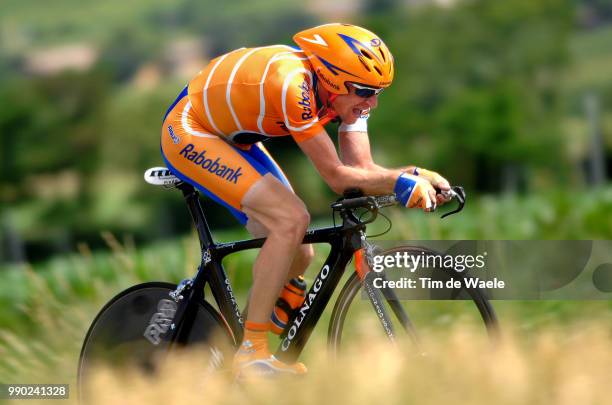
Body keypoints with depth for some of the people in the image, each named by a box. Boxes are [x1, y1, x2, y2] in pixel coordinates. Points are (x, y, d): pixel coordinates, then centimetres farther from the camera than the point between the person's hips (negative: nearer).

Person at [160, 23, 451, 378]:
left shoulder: (346, 90, -12)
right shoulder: (293, 85, -36)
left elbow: (363, 169, -13)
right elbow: (337, 177, -32)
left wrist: (416, 176, -29)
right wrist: (400, 181, -40)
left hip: (232, 140, 9)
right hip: (189, 132, -9)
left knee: (297, 257, 0)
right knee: (291, 219, -25)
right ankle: (251, 351, -20)